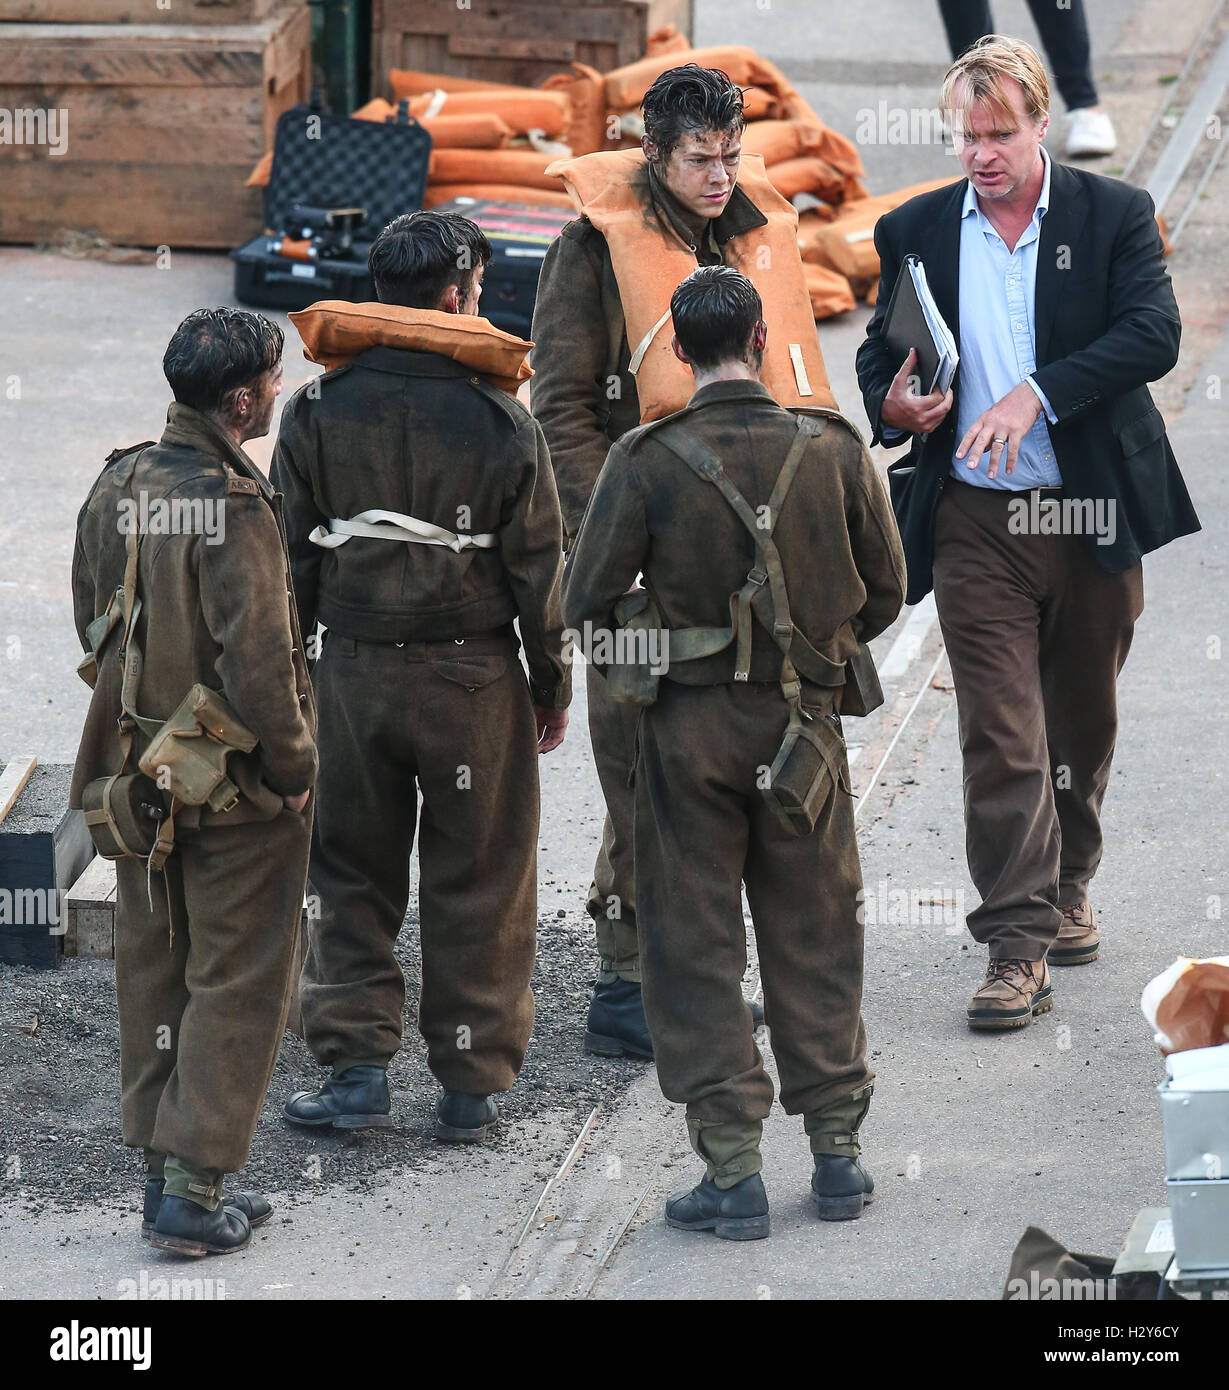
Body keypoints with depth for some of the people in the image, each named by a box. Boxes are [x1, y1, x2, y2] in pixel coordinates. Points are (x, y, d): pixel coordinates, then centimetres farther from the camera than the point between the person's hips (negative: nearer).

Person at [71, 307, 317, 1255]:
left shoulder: (117, 487, 1)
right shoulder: (235, 509, -23)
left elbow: (93, 623, 11)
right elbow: (258, 665, -25)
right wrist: (294, 767, -11)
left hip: (138, 774, 7)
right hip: (236, 787, -7)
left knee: (153, 973, 17)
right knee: (237, 983, 2)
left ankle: (163, 1168, 24)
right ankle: (194, 1191, 1)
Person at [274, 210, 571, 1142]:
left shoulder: (316, 415, -3)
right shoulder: (502, 425, -9)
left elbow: (287, 559, 1)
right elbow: (537, 571, -4)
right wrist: (552, 685, 8)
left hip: (354, 672, 2)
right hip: (473, 679, -2)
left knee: (353, 875, 13)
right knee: (479, 887, 8)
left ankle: (357, 1066, 8)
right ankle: (473, 1084, 12)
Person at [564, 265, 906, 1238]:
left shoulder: (647, 463, -12)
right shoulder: (835, 452, -5)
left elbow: (588, 602, -8)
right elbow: (886, 592, 5)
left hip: (690, 724, -2)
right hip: (806, 724, 2)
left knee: (696, 946, 5)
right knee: (814, 938, 14)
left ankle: (733, 1169, 3)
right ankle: (837, 1150, 18)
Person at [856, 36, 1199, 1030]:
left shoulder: (1115, 215, 0)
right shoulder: (915, 232, 6)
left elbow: (1153, 334, -13)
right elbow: (878, 359, 12)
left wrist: (1037, 393, -24)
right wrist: (893, 404, -13)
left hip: (1092, 518, 0)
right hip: (977, 525, 0)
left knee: (1084, 722, 14)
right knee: (1001, 734, -8)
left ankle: (1065, 891, 36)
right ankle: (1017, 946, -10)